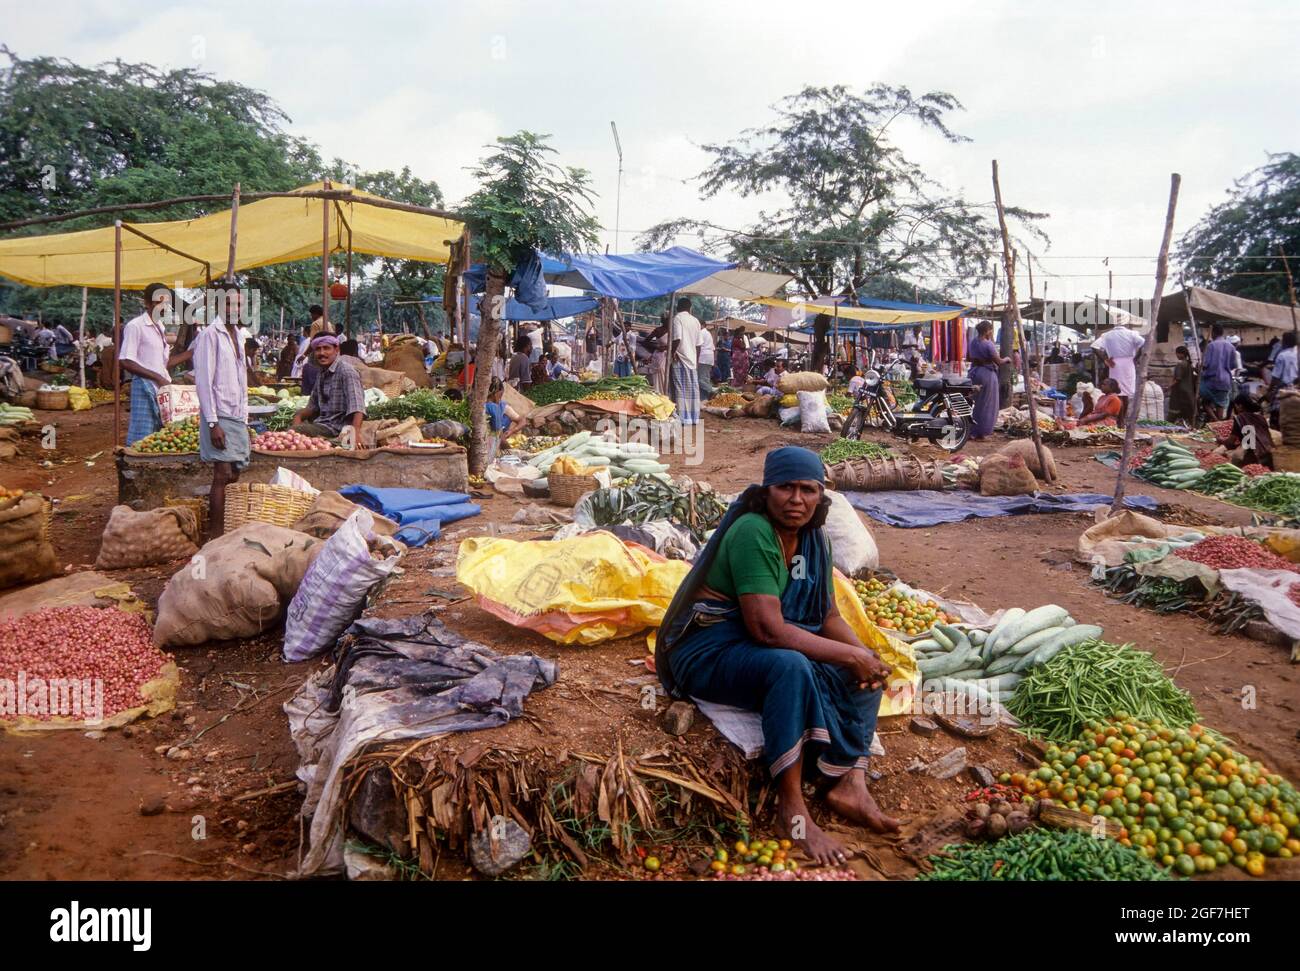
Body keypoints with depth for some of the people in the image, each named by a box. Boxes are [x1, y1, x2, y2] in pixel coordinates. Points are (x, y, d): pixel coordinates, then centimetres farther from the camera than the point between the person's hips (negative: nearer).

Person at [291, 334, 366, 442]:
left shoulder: (347, 372, -14)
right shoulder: (320, 373, 13)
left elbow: (357, 407, -28)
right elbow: (313, 406, 24)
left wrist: (355, 432, -45)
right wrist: (299, 416, 2)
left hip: (337, 428, -9)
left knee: (294, 431, -24)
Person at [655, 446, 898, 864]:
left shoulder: (813, 539, 4)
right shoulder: (752, 532, -22)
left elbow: (829, 616, 7)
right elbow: (767, 628, -29)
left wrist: (863, 654, -14)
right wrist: (849, 655, -25)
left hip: (768, 649, 9)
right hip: (709, 652, -9)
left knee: (866, 671, -5)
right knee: (790, 666, -37)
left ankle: (850, 783, -14)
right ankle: (791, 804, -27)